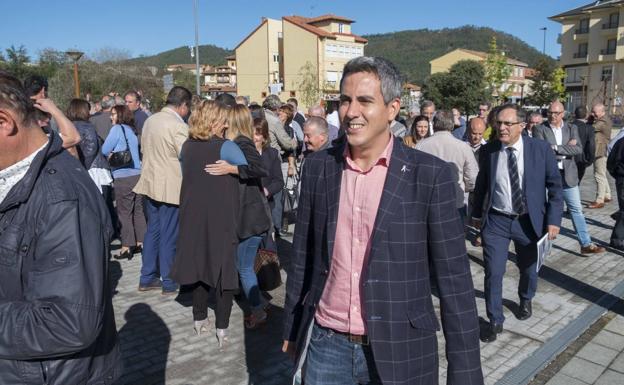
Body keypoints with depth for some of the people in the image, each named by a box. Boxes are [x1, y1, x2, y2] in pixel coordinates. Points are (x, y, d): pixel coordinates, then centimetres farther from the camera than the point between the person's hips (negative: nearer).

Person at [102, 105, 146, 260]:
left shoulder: (117, 129, -7)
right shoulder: (132, 130, 13)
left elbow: (105, 150, -6)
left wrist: (111, 154, 14)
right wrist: (115, 154, 11)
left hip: (124, 176, -7)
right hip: (138, 174, 7)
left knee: (124, 212, 1)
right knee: (138, 210, 12)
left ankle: (127, 247, 6)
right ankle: (140, 243, 19)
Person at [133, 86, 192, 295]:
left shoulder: (150, 120, 8)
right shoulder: (178, 126, -17)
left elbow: (145, 150, 14)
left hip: (150, 183, 8)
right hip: (170, 187, -8)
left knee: (152, 231, 16)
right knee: (169, 236, 2)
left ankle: (147, 278, 24)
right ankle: (169, 282, 14)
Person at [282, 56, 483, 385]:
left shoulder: (431, 175, -11)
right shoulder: (317, 167, -2)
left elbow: (454, 280, -9)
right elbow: (303, 255, 5)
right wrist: (292, 329, 11)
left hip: (399, 352, -2)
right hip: (326, 345, 3)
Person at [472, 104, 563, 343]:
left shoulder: (541, 149, -8)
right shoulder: (487, 151, -5)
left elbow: (555, 186, -2)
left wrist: (553, 219, -6)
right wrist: (477, 214, 13)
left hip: (529, 221, 0)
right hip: (496, 221, 0)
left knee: (528, 269, 19)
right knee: (493, 273, -2)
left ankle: (525, 301, 51)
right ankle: (495, 321, 16)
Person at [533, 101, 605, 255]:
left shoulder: (572, 128, 4)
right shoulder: (539, 129, -5)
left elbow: (578, 149, -9)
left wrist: (556, 148, -17)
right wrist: (567, 147, -14)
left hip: (568, 175, 3)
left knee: (577, 209, 7)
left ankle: (586, 244, 15)